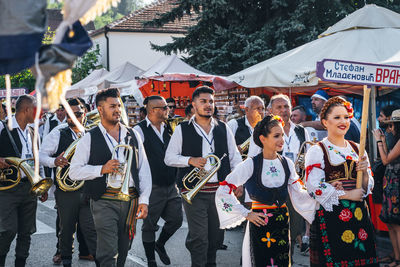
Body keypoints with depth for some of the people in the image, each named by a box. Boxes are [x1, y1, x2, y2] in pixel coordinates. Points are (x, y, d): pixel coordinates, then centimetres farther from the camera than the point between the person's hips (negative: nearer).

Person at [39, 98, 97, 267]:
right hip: (66, 191, -1)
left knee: (91, 229, -3)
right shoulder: (57, 135, 1)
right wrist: (54, 161, -24)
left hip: (88, 191, 1)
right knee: (67, 229, 9)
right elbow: (41, 155, -4)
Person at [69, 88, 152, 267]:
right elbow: (74, 172, -2)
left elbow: (144, 170, 11)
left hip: (130, 201, 4)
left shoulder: (133, 135, 13)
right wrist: (102, 169, -14)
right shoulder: (89, 139, 2)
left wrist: (144, 200, 2)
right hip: (104, 202, -4)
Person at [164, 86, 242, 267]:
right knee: (199, 238, -8)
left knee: (215, 236, 11)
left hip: (219, 189, 3)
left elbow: (235, 157, 13)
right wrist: (190, 160, -14)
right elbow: (169, 157, 2)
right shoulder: (182, 130, 3)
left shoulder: (223, 129, 11)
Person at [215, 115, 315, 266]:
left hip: (283, 223, 4)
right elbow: (223, 192, -10)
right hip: (260, 223, -4)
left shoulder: (287, 163, 6)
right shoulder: (250, 164, -10)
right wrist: (246, 214, -9)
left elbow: (299, 194, 7)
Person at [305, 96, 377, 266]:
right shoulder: (317, 151, -2)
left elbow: (368, 188, 15)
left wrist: (365, 172, -5)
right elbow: (315, 188, -11)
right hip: (329, 215, -5)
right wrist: (348, 195, -10)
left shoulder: (357, 149, 14)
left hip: (359, 213, 5)